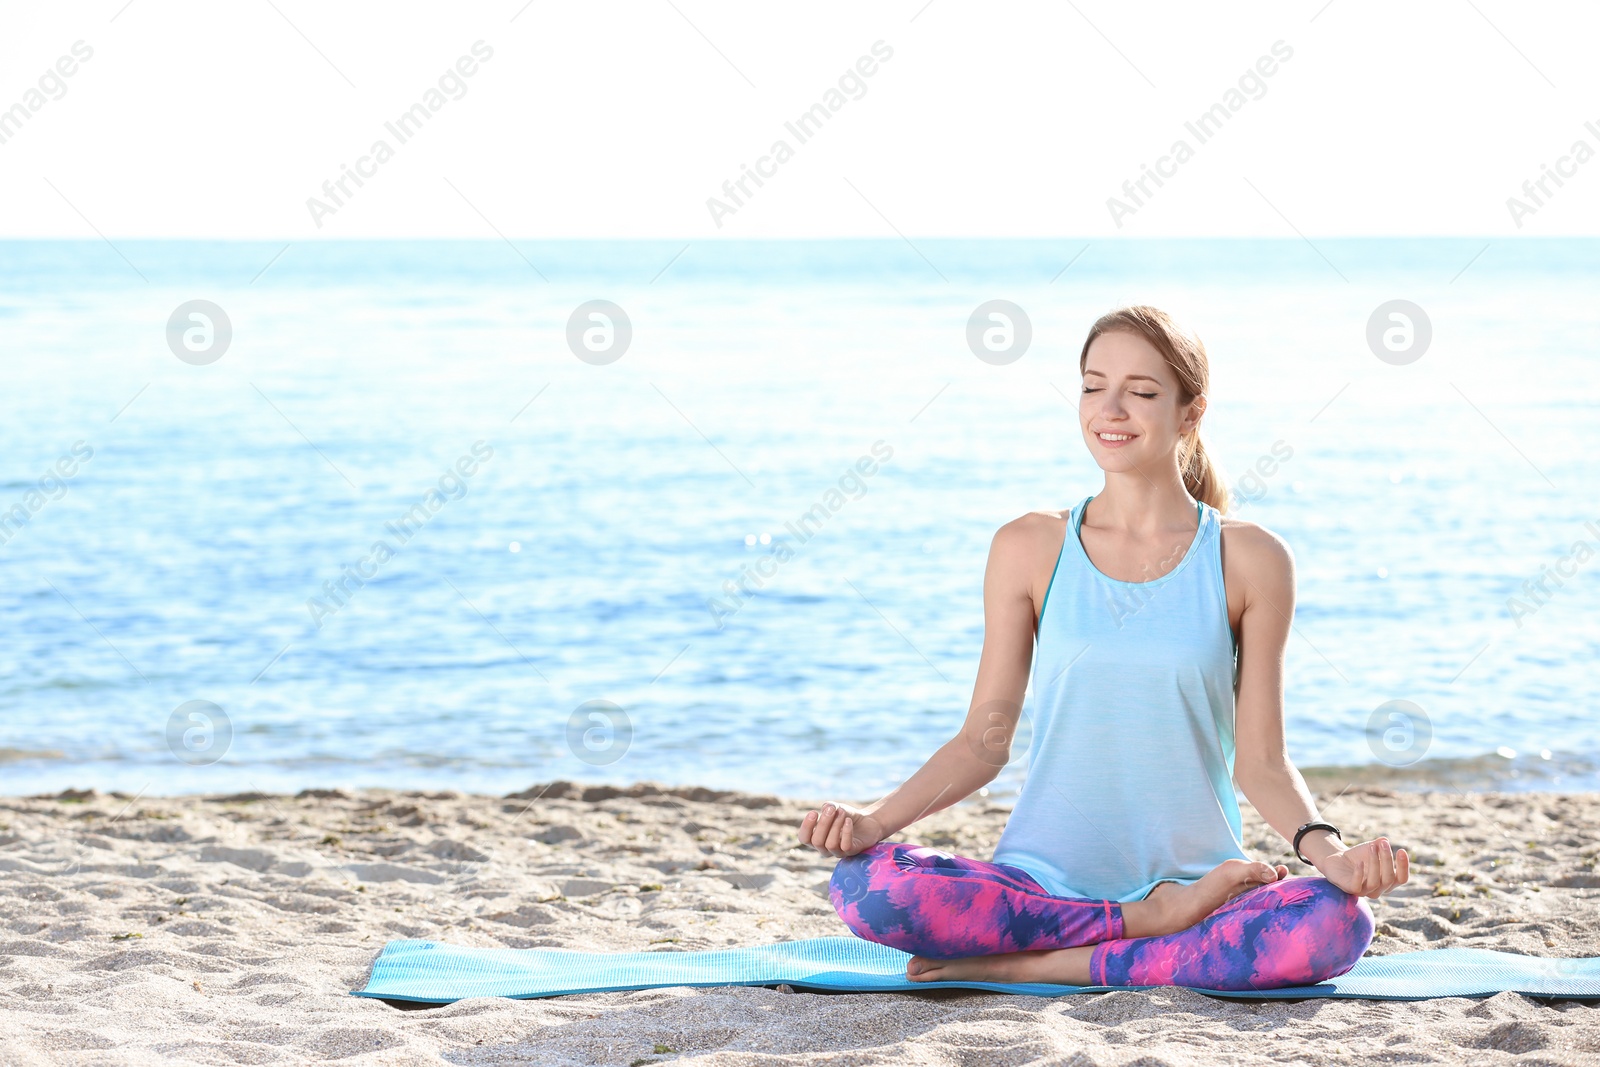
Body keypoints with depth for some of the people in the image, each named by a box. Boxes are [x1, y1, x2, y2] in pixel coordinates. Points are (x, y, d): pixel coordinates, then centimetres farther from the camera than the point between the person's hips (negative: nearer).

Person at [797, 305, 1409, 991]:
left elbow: (1260, 762, 2)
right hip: (1043, 876, 1)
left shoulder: (1250, 560, 2)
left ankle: (1038, 966, -21)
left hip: (1194, 874, -1)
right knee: (865, 884, -29)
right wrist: (876, 821, -9)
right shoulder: (1030, 548, 5)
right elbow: (983, 741, 6)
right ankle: (1154, 924, -16)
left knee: (1336, 922, -33)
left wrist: (1324, 848, -17)